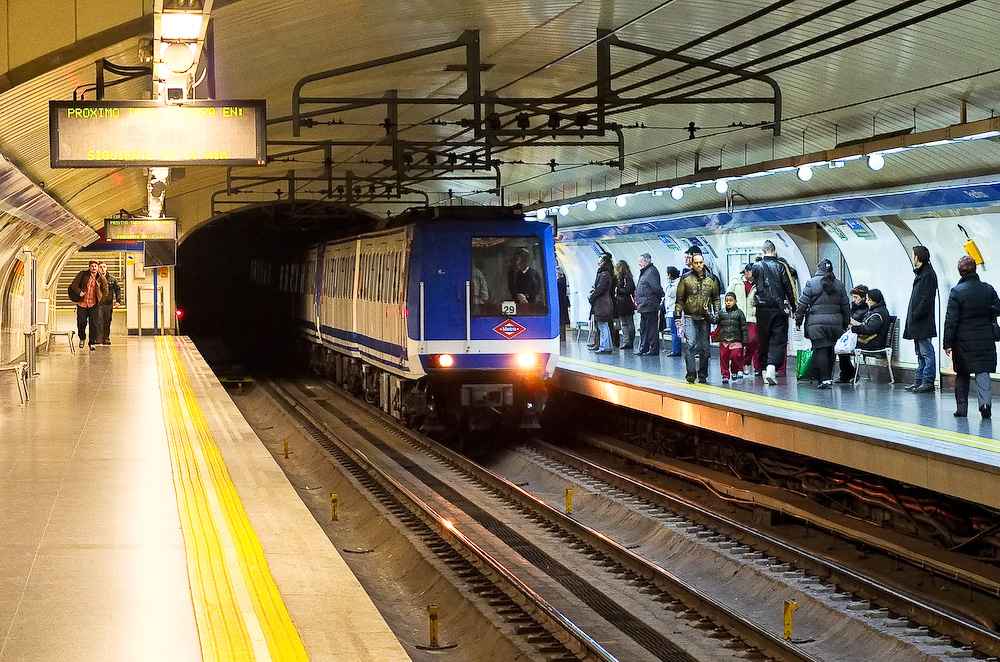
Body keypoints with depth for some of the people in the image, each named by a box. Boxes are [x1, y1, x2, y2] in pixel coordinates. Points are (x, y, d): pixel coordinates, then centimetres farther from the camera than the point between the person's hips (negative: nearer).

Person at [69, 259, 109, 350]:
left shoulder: (101, 278, 0)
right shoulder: (82, 274, -1)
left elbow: (105, 291, 9)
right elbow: (74, 285, 2)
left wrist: (100, 301, 0)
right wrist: (79, 292, -15)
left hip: (94, 304, 0)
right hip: (82, 303, 0)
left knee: (94, 324, -6)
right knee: (81, 323, 4)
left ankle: (92, 343, 4)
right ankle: (82, 338, 31)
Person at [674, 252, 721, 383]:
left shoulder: (711, 279, 9)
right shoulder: (686, 279, 1)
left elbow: (716, 298, 18)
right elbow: (679, 299, 4)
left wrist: (716, 313, 6)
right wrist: (677, 316, 0)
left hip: (705, 318, 3)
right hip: (690, 317, -3)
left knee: (704, 347, 7)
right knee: (690, 344, -17)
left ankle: (702, 375, 15)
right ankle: (691, 373, -21)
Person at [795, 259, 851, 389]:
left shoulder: (811, 283, -2)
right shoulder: (839, 285, 10)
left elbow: (803, 304, -3)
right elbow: (846, 307, 13)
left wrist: (798, 321, 5)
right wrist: (846, 325, 21)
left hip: (816, 323, -4)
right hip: (835, 323, 4)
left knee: (820, 351, -5)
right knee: (831, 352, 11)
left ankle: (825, 379, -11)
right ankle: (829, 377, 16)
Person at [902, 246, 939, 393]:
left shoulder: (928, 275, -13)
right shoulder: (920, 273, 17)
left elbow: (926, 300, -19)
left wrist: (915, 316, -17)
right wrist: (912, 317, 13)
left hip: (923, 324, -10)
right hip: (917, 323, 10)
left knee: (926, 352, -6)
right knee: (920, 353, 13)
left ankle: (928, 381, -5)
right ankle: (919, 381, 17)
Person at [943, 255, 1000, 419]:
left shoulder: (956, 292, -10)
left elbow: (951, 320, -10)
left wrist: (948, 343, -6)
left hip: (963, 340, -2)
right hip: (985, 338, 2)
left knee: (962, 374, 11)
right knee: (982, 372, 2)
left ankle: (961, 407, 14)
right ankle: (985, 401, -18)